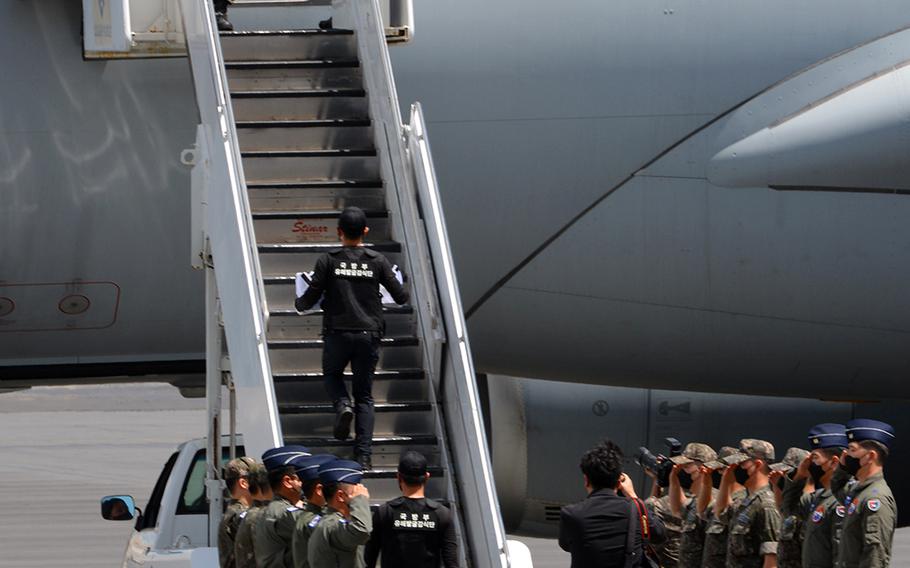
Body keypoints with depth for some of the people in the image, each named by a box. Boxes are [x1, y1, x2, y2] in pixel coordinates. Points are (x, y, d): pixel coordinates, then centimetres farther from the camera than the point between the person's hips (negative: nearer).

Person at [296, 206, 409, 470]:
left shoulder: (328, 260, -5)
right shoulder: (377, 261, -1)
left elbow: (311, 297, -3)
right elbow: (401, 297, 3)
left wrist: (299, 303, 20)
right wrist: (402, 291, 28)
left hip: (338, 333, -1)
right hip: (368, 334, 1)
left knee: (332, 373, 27)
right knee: (364, 396, 10)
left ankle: (342, 405, -5)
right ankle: (363, 455, 0)